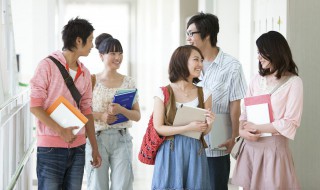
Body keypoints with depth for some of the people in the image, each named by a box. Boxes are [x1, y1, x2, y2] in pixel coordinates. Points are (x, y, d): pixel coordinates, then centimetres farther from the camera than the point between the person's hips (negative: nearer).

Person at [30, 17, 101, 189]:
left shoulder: (85, 73, 12)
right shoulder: (48, 65, -6)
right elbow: (35, 106, -9)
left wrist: (95, 148, 14)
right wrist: (60, 131, -19)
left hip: (77, 147, 6)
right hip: (51, 148, -5)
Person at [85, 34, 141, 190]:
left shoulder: (128, 82, 6)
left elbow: (137, 116, 5)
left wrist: (121, 110, -14)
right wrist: (101, 115, -15)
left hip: (121, 138, 2)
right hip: (96, 138, -1)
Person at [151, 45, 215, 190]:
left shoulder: (204, 94, 4)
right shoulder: (163, 93, -5)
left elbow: (205, 131, 9)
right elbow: (158, 128, -8)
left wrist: (209, 123, -14)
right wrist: (188, 128, -18)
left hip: (194, 152, 3)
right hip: (170, 152, -3)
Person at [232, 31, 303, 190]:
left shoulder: (293, 82, -7)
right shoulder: (257, 80, 10)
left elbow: (290, 124, -12)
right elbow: (245, 112, 11)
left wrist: (256, 128, -9)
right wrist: (241, 131, -10)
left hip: (273, 147, -5)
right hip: (250, 146, 5)